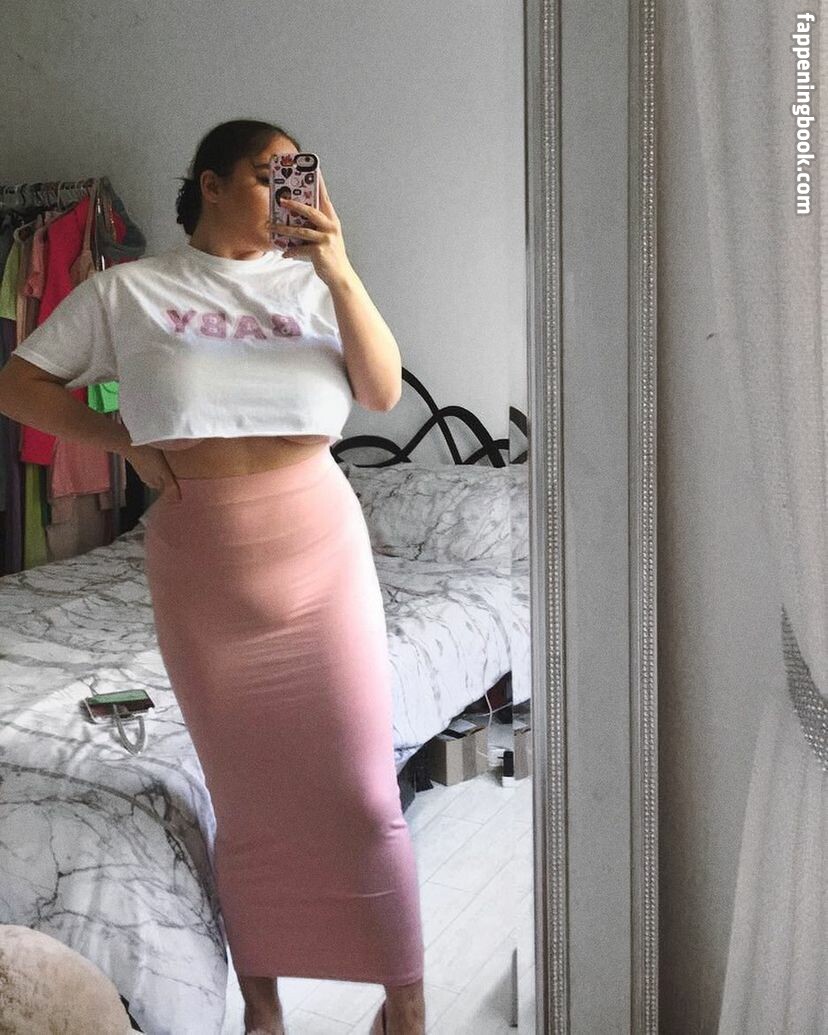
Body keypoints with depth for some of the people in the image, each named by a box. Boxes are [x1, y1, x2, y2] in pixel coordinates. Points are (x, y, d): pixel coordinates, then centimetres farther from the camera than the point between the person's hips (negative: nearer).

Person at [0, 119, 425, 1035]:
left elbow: (384, 391, -4)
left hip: (317, 543, 0)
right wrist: (122, 440, -1)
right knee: (244, 794, 9)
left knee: (359, 785, 0)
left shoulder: (307, 281, 8)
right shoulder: (127, 290, 6)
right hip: (201, 556, 0)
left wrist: (340, 273, -14)